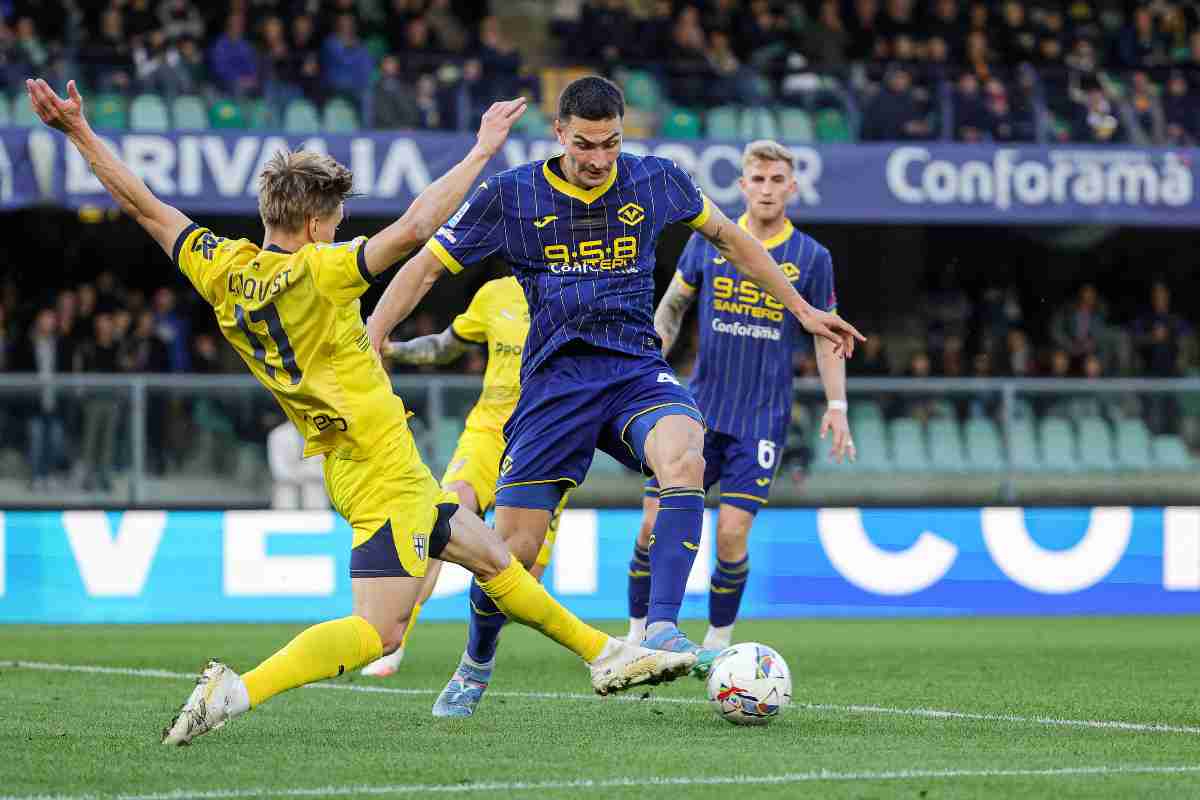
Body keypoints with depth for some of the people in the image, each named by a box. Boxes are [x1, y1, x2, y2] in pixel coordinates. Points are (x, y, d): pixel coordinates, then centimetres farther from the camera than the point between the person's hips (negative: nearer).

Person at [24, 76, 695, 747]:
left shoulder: (223, 271, 1)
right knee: (378, 630, -14)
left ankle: (606, 656, 32)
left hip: (347, 465, 10)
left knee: (493, 559, 21)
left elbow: (145, 207, 6)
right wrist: (482, 152, -21)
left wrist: (80, 133, 14)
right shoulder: (316, 273, -18)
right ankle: (237, 691, -26)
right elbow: (413, 228, -28)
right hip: (388, 472, -10)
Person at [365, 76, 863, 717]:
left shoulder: (655, 181, 3)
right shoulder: (511, 196, -2)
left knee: (684, 455, -34)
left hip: (637, 370, 1)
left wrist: (802, 309, 23)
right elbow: (424, 268, 5)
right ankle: (476, 666, 26)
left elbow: (726, 235, 21)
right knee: (513, 549, -4)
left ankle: (662, 630, -37)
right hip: (555, 377, -1)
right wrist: (369, 346, -7)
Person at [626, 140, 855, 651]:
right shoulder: (709, 241, 2)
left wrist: (837, 406, -1)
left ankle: (718, 641, 10)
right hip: (700, 411, 2)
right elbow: (671, 307, 14)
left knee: (732, 534, -10)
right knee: (656, 524, -4)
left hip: (763, 421, -2)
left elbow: (826, 336, 8)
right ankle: (637, 633, 12)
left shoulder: (812, 258, -1)